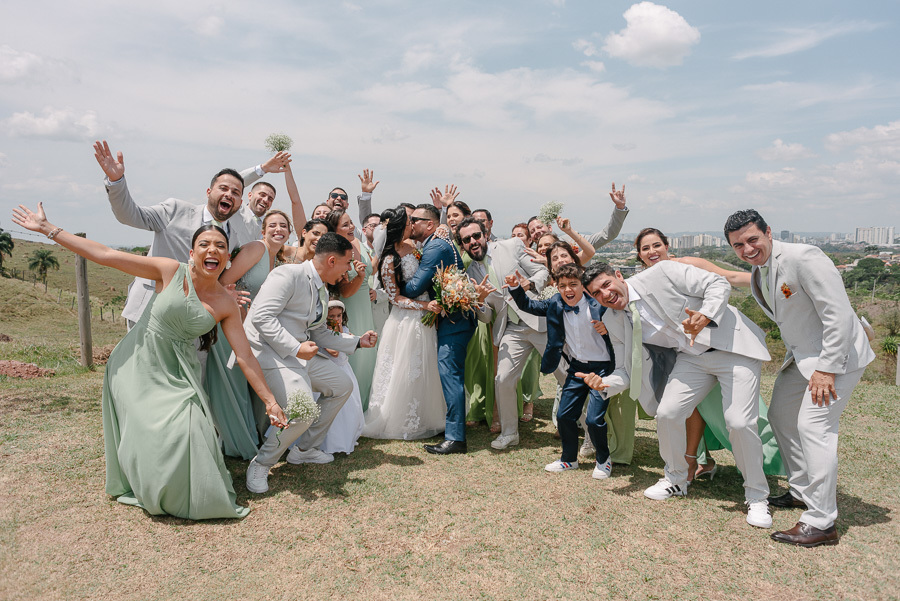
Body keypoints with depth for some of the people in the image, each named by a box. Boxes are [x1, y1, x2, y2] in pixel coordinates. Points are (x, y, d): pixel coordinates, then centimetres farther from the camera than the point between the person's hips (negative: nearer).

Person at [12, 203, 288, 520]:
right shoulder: (171, 272, -10)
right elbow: (105, 255, -9)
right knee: (150, 436, -9)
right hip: (137, 365, -2)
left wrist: (270, 401, -5)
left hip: (176, 374, 2)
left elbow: (245, 356, -3)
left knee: (186, 431, -14)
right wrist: (47, 228, -9)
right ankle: (155, 492, 20)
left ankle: (187, 493, 14)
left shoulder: (226, 304, -4)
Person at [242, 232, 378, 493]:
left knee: (343, 386, 14)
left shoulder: (322, 292, 15)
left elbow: (319, 333, 23)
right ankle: (260, 464, 0)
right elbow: (261, 317, -23)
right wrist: (295, 347, -27)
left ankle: (304, 449, 26)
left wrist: (357, 342, 19)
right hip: (270, 352, -10)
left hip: (300, 353, 10)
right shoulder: (288, 274, -15)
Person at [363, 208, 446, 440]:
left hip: (425, 317, 7)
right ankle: (398, 422, 21)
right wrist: (425, 305, -20)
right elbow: (395, 298, -14)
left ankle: (423, 419, 30)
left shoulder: (412, 245, 1)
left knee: (425, 371, 15)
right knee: (405, 372, 4)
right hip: (406, 320, -7)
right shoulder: (389, 261, -17)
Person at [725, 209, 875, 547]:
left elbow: (839, 316, -26)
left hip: (837, 354, -9)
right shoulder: (757, 278, 4)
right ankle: (802, 491, 32)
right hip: (802, 354, 10)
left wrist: (826, 370, -25)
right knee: (781, 417, 15)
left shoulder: (803, 258, -24)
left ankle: (821, 523, -9)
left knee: (813, 425, -16)